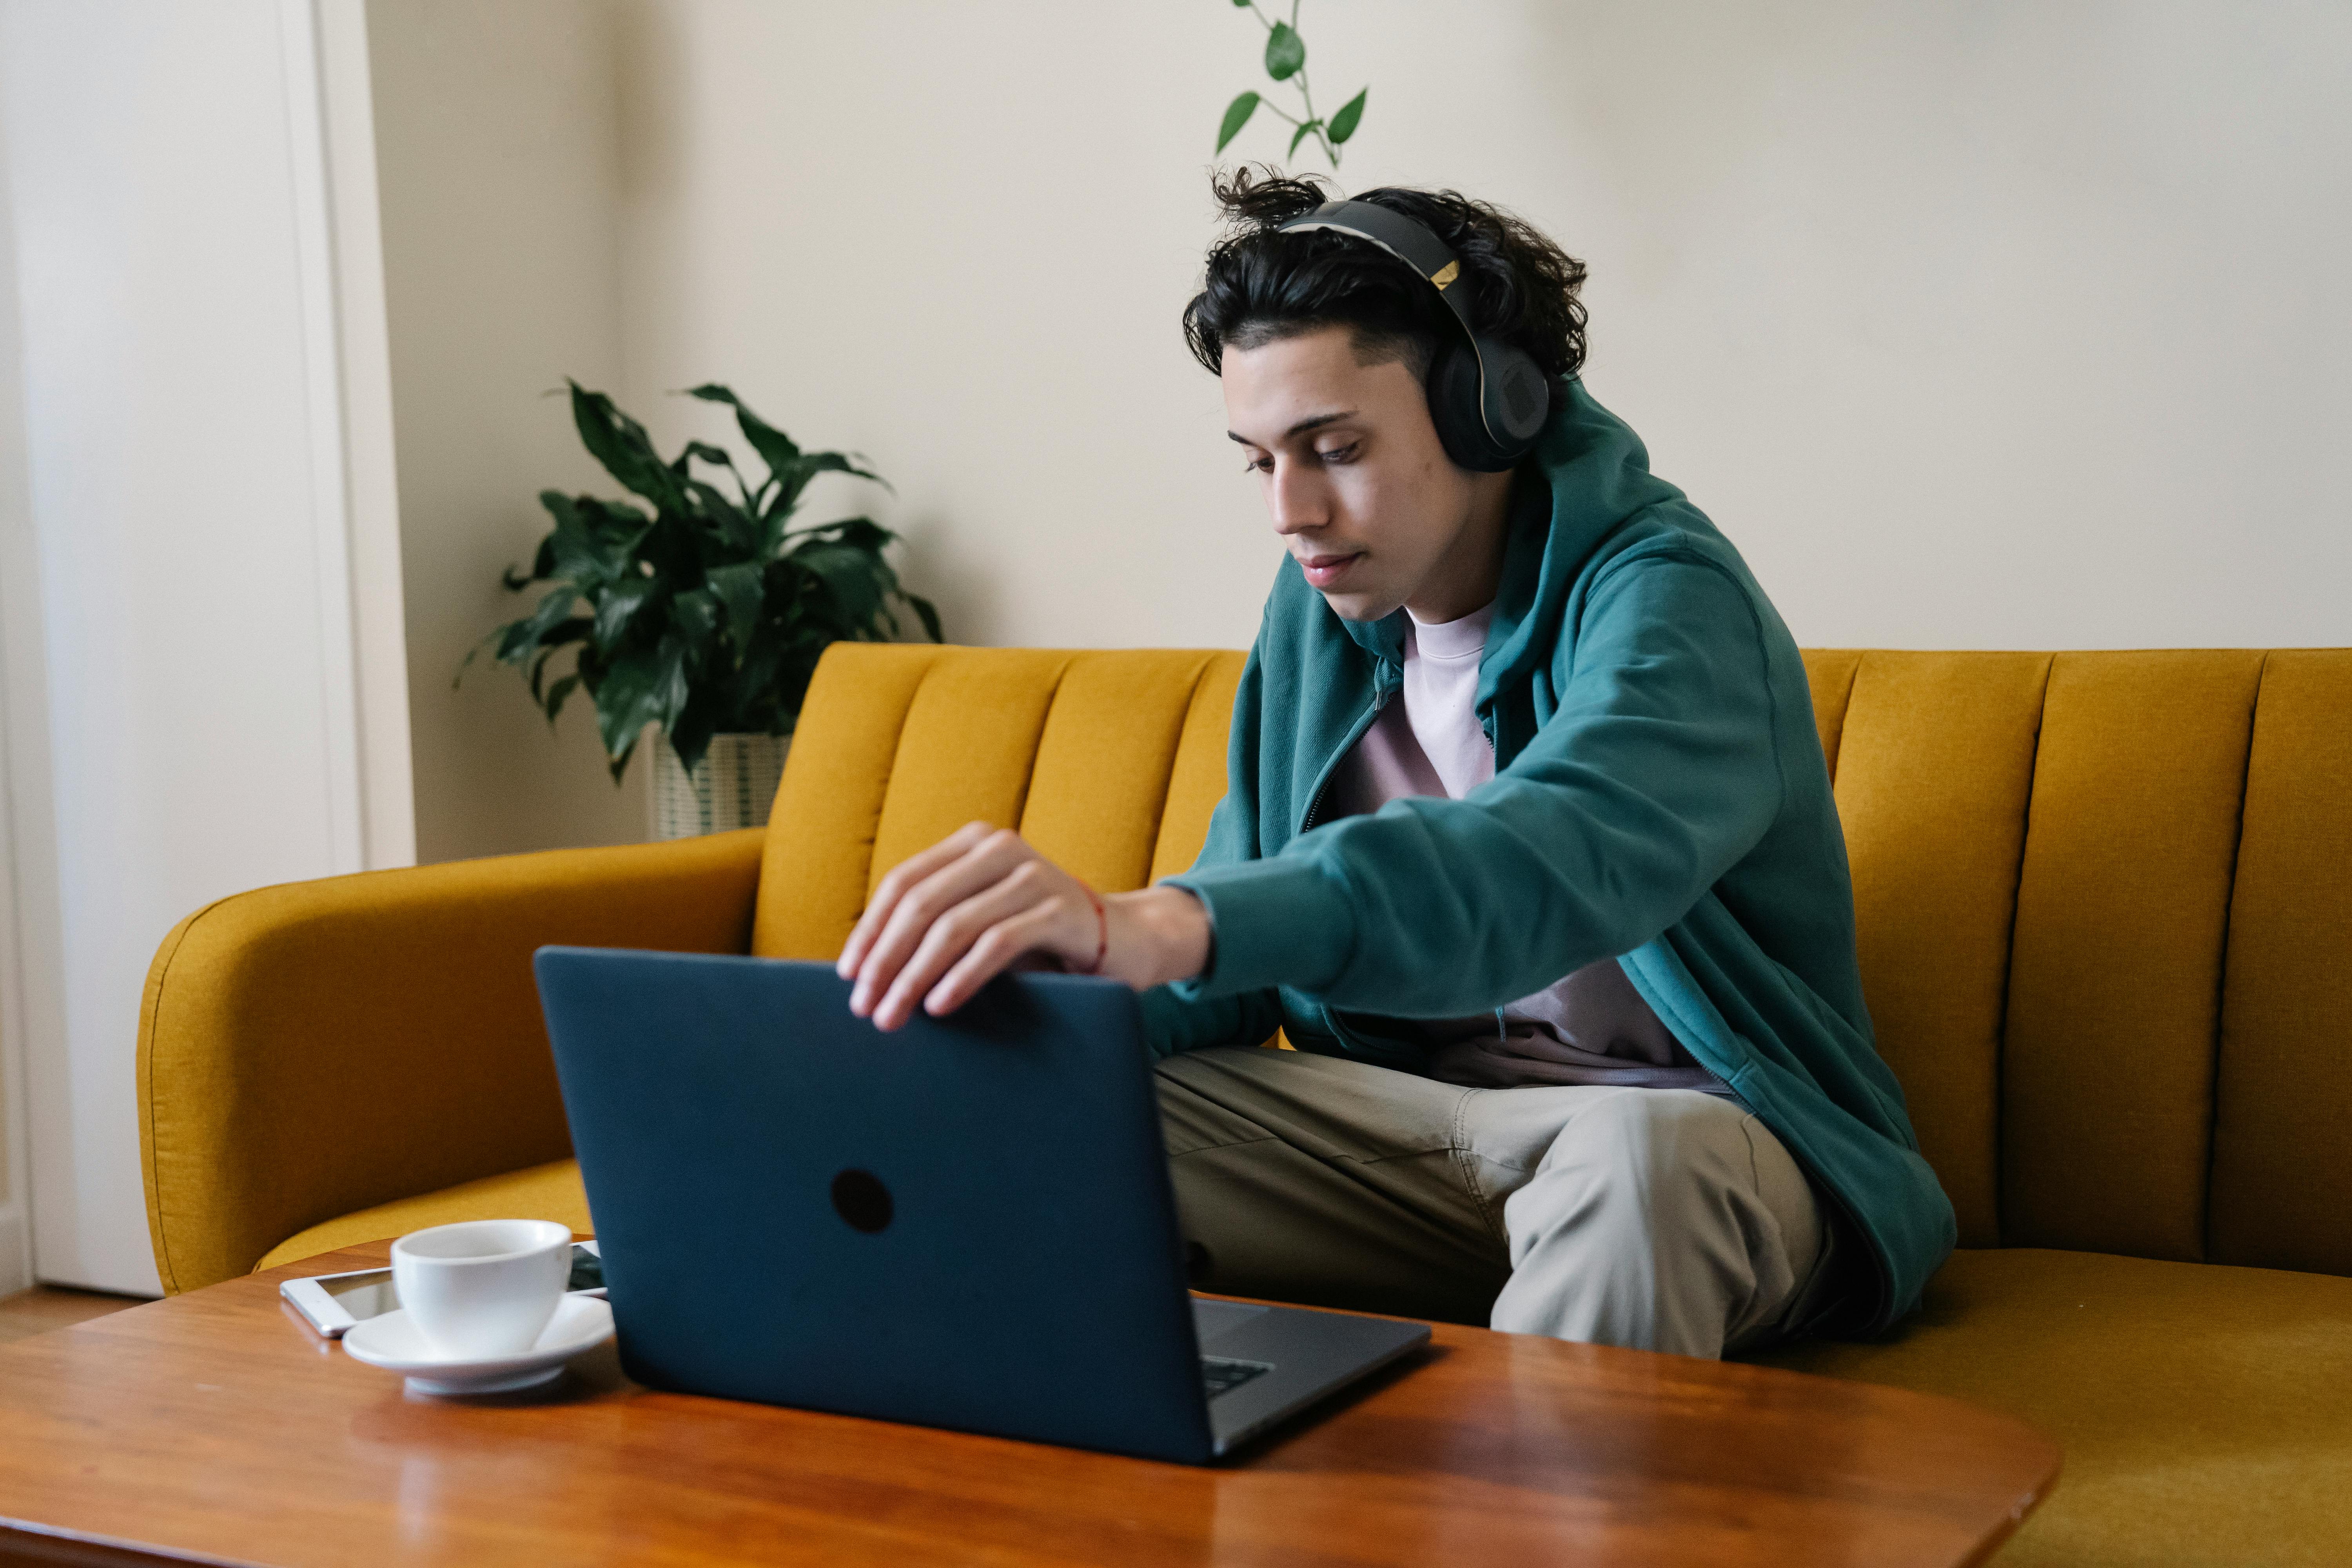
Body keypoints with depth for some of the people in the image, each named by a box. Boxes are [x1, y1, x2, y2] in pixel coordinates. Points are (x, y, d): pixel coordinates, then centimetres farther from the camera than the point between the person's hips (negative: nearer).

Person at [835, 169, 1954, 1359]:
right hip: (1413, 1107, 6)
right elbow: (1239, 940, 9)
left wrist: (1160, 925, -58)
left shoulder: (1662, 596, -18)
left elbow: (1567, 850, -41)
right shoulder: (1319, 610, 7)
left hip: (1695, 1122, -6)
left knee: (1638, 1156, -41)